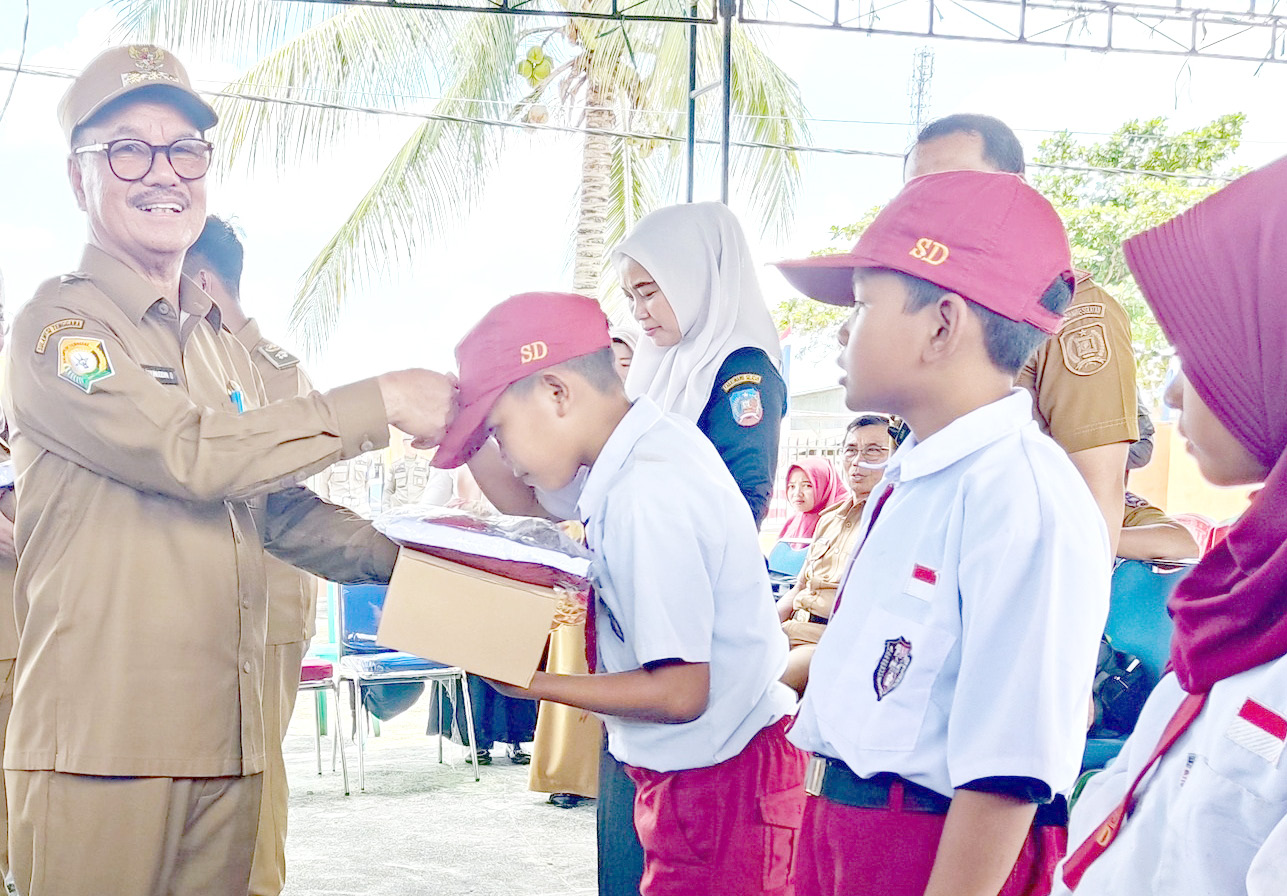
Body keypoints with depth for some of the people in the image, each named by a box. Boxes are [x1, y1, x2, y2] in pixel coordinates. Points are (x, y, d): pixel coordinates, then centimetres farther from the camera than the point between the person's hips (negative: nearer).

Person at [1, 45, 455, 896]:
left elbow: (276, 506, 23)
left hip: (225, 743, 7)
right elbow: (186, 453, -18)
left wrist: (399, 559, 5)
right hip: (103, 747, -7)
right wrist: (382, 402, -15)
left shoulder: (221, 342, 21)